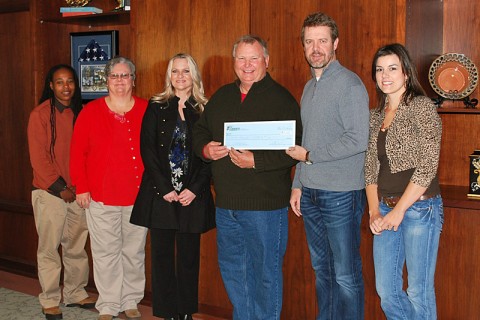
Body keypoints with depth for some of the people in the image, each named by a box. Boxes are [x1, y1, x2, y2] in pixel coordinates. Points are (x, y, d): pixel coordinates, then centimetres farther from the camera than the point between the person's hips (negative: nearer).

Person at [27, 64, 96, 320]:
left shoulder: (80, 113, 8)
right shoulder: (40, 114, -5)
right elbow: (39, 158, -9)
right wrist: (60, 188, -11)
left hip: (78, 192, 4)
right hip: (50, 193, -4)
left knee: (77, 247, 11)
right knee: (49, 249, 2)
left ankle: (76, 294, 24)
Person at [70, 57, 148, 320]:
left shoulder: (147, 111, 2)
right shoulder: (91, 111, 1)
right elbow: (78, 152, 1)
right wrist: (81, 187, -3)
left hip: (139, 196, 1)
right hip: (101, 196, 0)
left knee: (134, 251, 11)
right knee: (105, 253, 6)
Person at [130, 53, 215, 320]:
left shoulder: (204, 111, 7)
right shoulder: (156, 108, 6)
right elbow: (147, 150, -1)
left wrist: (195, 189, -9)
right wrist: (164, 188, -9)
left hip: (193, 196, 0)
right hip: (160, 194, 0)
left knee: (189, 255, 5)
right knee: (162, 254, 2)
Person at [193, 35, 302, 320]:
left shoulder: (281, 99, -8)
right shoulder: (222, 96, 13)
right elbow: (200, 132, 20)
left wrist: (256, 161, -24)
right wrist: (205, 149, -1)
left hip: (265, 205, -7)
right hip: (226, 202, 7)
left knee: (266, 272, 5)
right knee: (231, 269, 18)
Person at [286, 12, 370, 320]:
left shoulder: (349, 84, -10)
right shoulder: (310, 86, 15)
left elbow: (358, 140, -19)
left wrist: (310, 156, -11)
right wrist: (298, 184, 16)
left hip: (342, 194, -8)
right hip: (311, 193, 8)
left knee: (346, 274, 0)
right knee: (322, 269, 16)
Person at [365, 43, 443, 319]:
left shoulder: (422, 107, -8)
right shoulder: (377, 116, 12)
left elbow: (427, 167, -14)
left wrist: (398, 211, -13)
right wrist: (375, 212, 1)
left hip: (420, 207, -6)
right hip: (386, 209, 7)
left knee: (419, 293, 2)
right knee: (387, 291, 12)